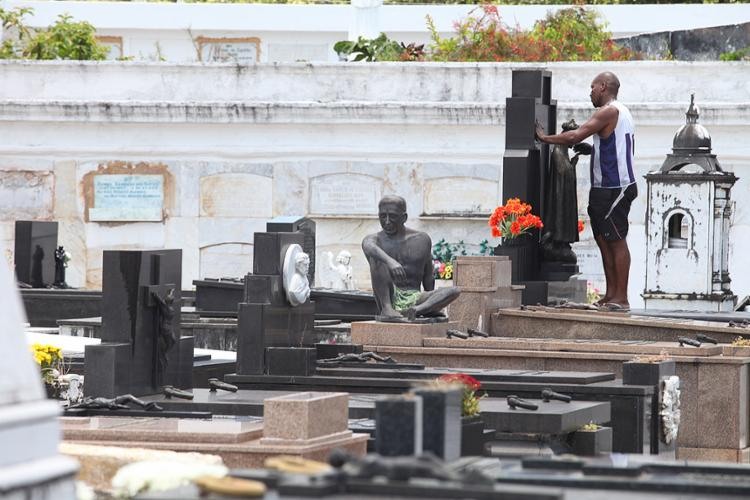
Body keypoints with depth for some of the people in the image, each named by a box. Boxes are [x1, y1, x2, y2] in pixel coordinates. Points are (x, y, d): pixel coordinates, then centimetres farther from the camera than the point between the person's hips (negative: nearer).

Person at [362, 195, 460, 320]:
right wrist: (389, 261, -45)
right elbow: (369, 248, -26)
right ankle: (386, 309, -33)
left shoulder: (422, 240, 10)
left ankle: (417, 310, -41)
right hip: (389, 298, -2)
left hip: (414, 299, 2)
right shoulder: (374, 239, 1)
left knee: (454, 291, -21)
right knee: (376, 257, -24)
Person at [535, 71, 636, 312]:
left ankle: (621, 298, -9)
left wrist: (546, 138, -8)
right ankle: (611, 294, 15)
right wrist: (592, 150, 18)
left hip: (614, 189, -10)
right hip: (604, 188, 10)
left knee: (616, 240, -9)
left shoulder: (609, 112, -13)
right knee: (603, 238, 12)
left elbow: (575, 136, -20)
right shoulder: (622, 112, 19)